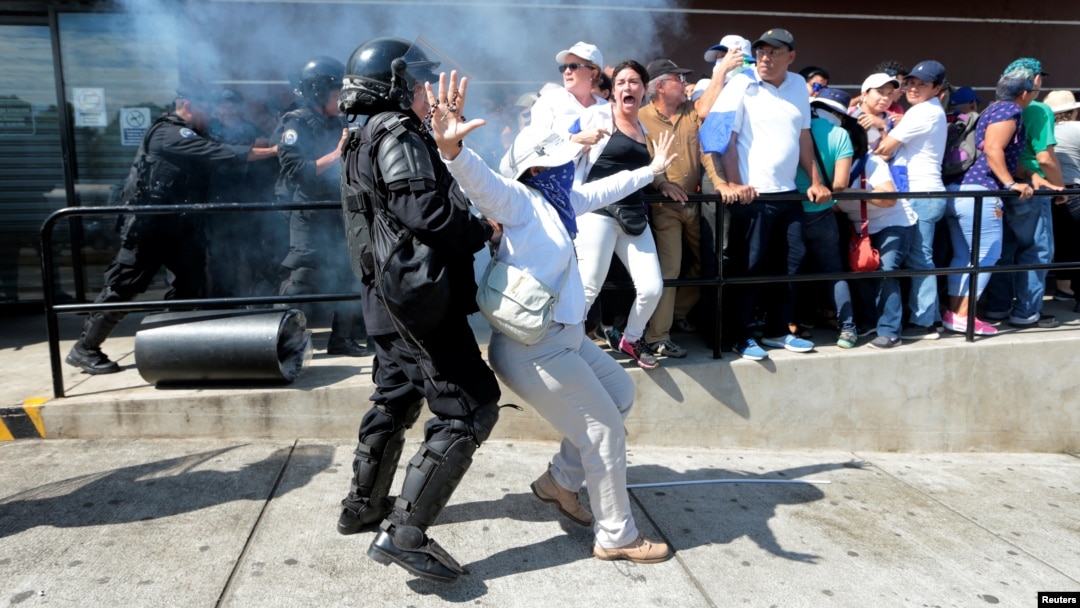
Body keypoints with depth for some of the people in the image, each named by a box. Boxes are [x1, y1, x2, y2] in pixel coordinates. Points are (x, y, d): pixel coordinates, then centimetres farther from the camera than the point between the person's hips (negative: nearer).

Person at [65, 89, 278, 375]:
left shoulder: (190, 138, 17)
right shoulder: (169, 133, -13)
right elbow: (223, 152, -21)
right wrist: (272, 151, -19)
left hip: (180, 226, 9)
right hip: (149, 225, -9)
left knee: (190, 284, 7)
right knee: (123, 286, -4)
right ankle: (84, 349, 7)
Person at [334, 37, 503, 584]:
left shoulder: (365, 140, 20)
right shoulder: (397, 134, -11)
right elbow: (424, 211, -24)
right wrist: (484, 230, -11)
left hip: (388, 297, 11)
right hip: (422, 296, -11)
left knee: (396, 397, 23)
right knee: (469, 406, -9)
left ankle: (362, 506, 35)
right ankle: (403, 534, -10)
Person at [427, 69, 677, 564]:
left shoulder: (554, 202, 9)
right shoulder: (520, 202, -16)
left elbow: (600, 191, 25)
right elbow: (479, 181, -36)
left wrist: (650, 171, 39)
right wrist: (451, 147, -57)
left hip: (562, 336, 10)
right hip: (534, 349, -10)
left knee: (620, 392, 25)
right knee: (605, 431, 1)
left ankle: (560, 482, 32)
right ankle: (616, 537, 20)